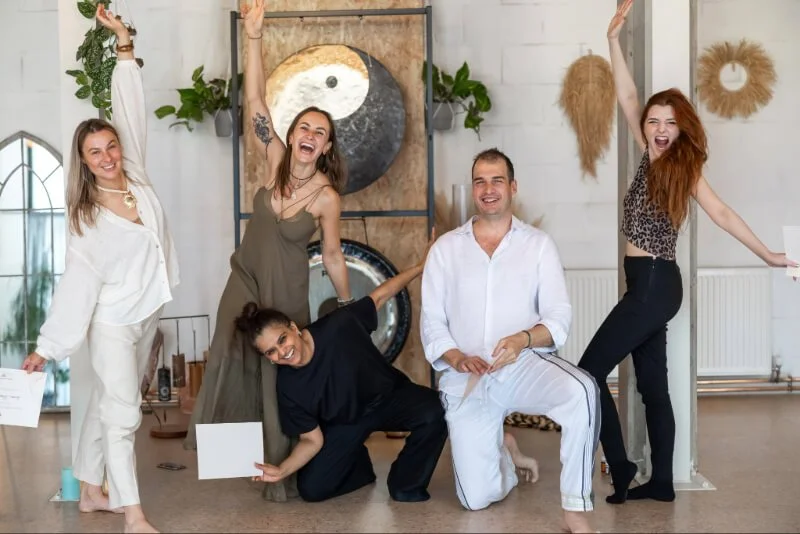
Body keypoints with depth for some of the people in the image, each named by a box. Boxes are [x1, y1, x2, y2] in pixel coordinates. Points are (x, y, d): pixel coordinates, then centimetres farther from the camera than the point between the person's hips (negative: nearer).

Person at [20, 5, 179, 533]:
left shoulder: (136, 175, -3)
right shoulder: (87, 218, -14)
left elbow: (132, 108, -3)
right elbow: (78, 283, -12)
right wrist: (46, 347, -13)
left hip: (147, 315, 6)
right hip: (113, 322, -6)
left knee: (108, 405, 17)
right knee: (123, 414, -4)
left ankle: (91, 490, 30)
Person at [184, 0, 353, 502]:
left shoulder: (327, 197, -17)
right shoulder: (276, 158, -10)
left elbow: (334, 257, -7)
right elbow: (255, 100, -18)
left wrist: (350, 311, -1)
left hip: (286, 291, -3)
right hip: (245, 278, 3)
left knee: (282, 375, 6)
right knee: (233, 361, 10)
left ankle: (284, 468, 22)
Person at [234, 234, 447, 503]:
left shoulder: (339, 325, -27)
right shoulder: (289, 388, -23)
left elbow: (379, 296, -11)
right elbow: (313, 440, -13)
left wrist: (421, 266, -12)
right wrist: (282, 470, -30)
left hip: (390, 396, -1)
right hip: (346, 422, 1)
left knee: (433, 412, -33)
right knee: (311, 489, -13)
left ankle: (405, 484, -8)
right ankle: (358, 466, 21)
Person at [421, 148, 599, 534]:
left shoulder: (538, 244, 6)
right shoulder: (446, 248, 8)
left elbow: (559, 316, -3)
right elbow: (432, 321, 4)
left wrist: (523, 339, -24)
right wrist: (456, 357, -16)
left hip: (525, 365, -1)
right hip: (466, 378, 1)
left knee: (581, 391, -35)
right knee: (477, 498, -8)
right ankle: (504, 451, 28)